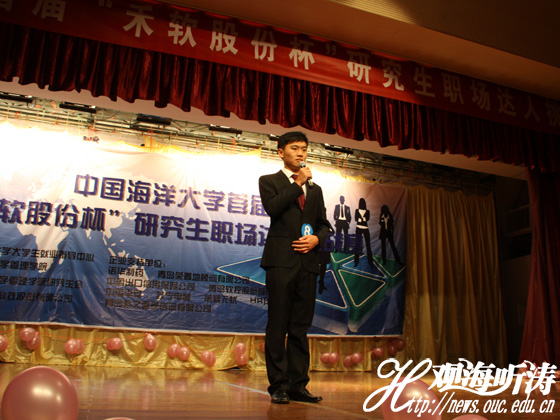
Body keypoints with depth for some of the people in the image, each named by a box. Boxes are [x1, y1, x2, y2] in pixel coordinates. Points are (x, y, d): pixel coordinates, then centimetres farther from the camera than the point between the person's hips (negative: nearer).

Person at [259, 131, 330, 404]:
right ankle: (278, 386, 4)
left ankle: (298, 385, 12)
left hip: (308, 261, 4)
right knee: (278, 325, -3)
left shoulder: (315, 189, 22)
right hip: (281, 259, -4)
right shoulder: (269, 181, 9)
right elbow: (273, 207, -11)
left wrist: (317, 239, -3)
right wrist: (298, 183, -5)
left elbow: (323, 223, 19)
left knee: (301, 326, 6)